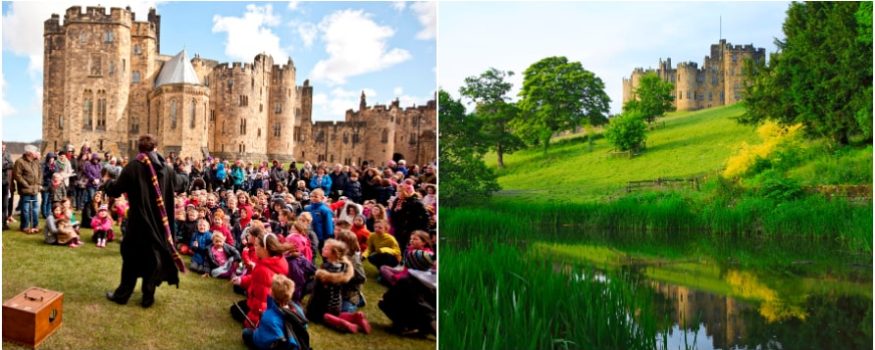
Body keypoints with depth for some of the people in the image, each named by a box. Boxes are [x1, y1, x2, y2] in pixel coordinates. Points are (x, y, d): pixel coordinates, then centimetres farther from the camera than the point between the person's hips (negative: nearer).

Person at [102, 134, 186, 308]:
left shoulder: (133, 166, -10)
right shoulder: (166, 168, 0)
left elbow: (115, 190, -5)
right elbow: (177, 186, 18)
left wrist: (107, 181, 16)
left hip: (139, 221, -3)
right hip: (160, 222, 3)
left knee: (132, 257, 12)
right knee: (154, 256, 12)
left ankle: (122, 294, 22)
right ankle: (148, 297, 16)